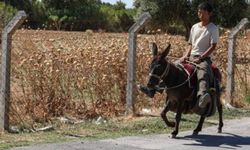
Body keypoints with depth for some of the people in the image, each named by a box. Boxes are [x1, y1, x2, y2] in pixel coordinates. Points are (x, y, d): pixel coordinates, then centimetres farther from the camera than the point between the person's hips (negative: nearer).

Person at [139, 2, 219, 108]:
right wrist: (186, 55, 1)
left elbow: (213, 46, -9)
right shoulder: (194, 27, 17)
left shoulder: (213, 28, -1)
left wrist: (200, 58, -19)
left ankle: (202, 97, -71)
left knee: (203, 74, -41)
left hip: (204, 58, -7)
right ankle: (152, 89, -8)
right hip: (191, 57, 8)